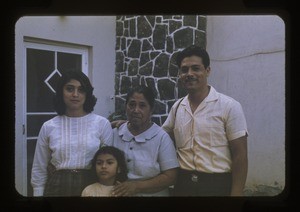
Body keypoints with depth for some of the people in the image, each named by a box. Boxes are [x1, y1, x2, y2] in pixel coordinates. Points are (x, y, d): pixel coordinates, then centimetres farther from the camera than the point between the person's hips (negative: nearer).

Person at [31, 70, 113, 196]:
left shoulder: (102, 124, -4)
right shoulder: (48, 127, 0)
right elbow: (39, 169, 6)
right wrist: (38, 194, 3)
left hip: (91, 186, -1)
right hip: (57, 187, 1)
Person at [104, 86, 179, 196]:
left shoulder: (162, 137, -11)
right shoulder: (115, 133, -2)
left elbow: (170, 177, -13)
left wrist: (137, 186, -20)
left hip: (151, 194, -2)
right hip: (117, 193, 3)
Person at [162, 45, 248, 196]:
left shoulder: (229, 107, -9)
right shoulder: (177, 107, 5)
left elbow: (240, 156, -9)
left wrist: (236, 193, -14)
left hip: (217, 185, -4)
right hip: (183, 184, 4)